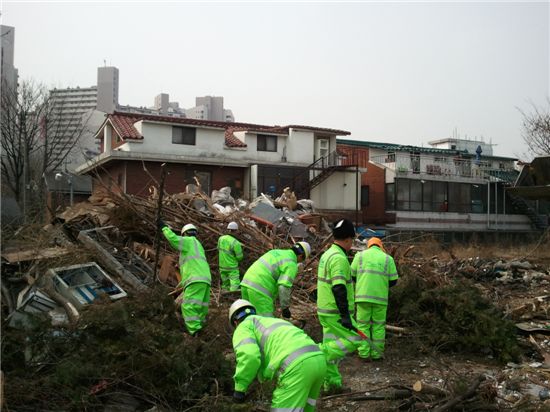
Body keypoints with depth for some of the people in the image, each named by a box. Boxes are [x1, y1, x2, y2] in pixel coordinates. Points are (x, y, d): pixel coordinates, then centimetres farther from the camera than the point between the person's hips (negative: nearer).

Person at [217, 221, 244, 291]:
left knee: (225, 284, 19)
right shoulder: (235, 243, -21)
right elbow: (239, 257, -13)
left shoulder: (221, 238, -3)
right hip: (232, 268, -7)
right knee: (235, 286, -6)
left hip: (222, 266, 7)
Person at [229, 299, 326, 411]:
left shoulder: (243, 328, 16)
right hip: (318, 361, 8)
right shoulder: (272, 322, 39)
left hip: (297, 366, -8)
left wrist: (239, 388, 3)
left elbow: (249, 356, -7)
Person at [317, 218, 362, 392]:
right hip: (336, 313, -10)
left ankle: (332, 382, 18)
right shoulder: (339, 258, -19)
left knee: (331, 345, 13)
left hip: (326, 310, 10)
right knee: (353, 340, -2)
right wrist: (345, 316, -27)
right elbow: (339, 288, -26)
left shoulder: (327, 254, 12)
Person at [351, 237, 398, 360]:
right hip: (380, 297, 0)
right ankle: (376, 353, 13)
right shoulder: (388, 258, 5)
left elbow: (352, 275, 6)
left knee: (363, 324, 8)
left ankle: (364, 352, 5)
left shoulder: (360, 255, 5)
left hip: (363, 295, 0)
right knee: (378, 325, 11)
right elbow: (393, 280, 4)